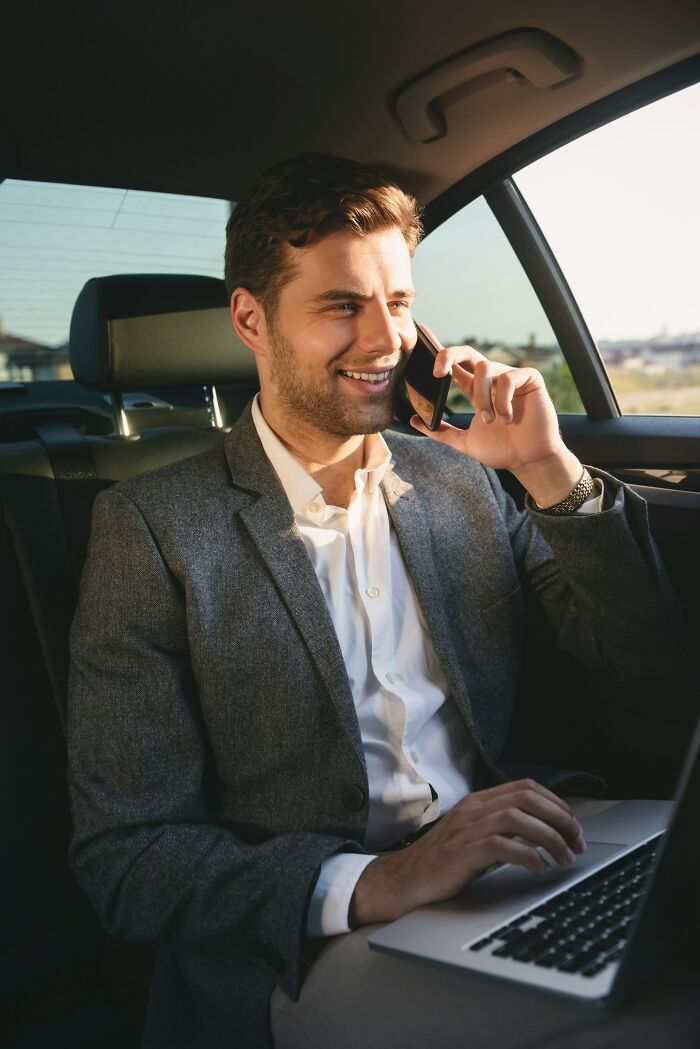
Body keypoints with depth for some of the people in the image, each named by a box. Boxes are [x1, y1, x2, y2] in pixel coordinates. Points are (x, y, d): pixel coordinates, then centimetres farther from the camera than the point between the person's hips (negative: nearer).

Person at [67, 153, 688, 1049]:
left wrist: (552, 472, -7)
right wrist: (378, 883, -26)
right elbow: (122, 858, -12)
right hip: (310, 956, -5)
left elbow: (641, 654, 8)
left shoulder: (457, 478, 8)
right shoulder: (154, 527, -8)